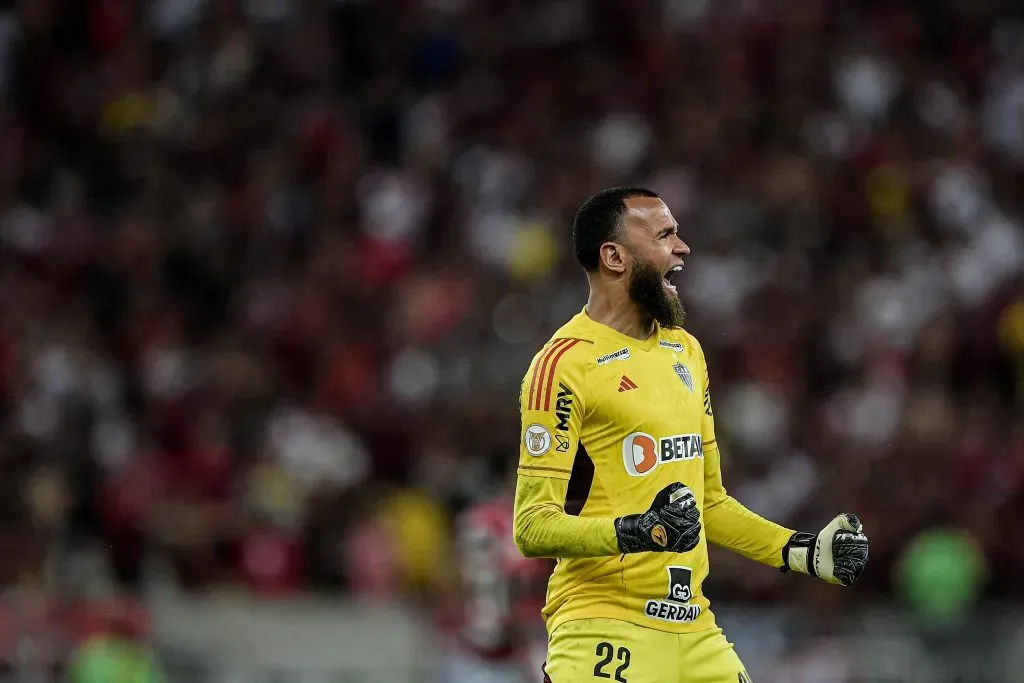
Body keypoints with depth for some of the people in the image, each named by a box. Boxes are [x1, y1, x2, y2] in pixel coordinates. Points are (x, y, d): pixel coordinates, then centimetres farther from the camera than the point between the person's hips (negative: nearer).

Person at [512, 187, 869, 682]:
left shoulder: (685, 350, 17)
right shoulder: (565, 363, -9)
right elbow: (533, 526, -14)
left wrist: (802, 552, 17)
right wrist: (636, 533, -27)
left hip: (693, 632, 7)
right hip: (604, 630, -7)